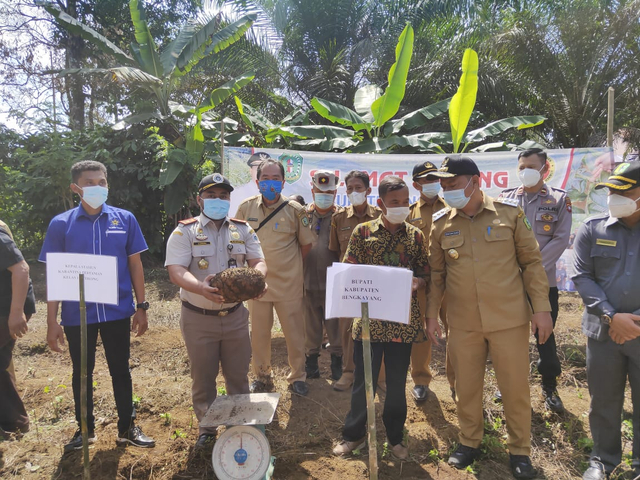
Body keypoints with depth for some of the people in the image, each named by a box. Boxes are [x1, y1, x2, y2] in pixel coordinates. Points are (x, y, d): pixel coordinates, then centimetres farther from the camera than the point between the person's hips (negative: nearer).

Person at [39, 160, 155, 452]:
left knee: (120, 370, 12)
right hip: (77, 315, 0)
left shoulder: (124, 219, -2)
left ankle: (127, 427, 28)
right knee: (82, 373, 16)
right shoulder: (61, 224, -3)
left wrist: (141, 307, 1)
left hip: (117, 311, 0)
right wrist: (52, 321, -3)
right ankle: (85, 428, 35)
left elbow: (135, 264, 3)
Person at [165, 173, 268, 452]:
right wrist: (201, 288, -37)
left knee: (238, 375, 13)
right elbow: (176, 271, -17)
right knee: (203, 377, 12)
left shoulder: (243, 230, 6)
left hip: (236, 316, 2)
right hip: (198, 318, -2)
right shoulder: (185, 231, -5)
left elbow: (259, 261, -1)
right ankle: (206, 427, 32)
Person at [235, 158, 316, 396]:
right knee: (259, 334, 14)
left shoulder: (294, 210, -7)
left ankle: (297, 377, 29)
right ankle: (262, 377, 33)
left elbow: (306, 243, 4)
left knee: (295, 333, 9)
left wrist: (289, 265, 5)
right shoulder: (246, 208, -2)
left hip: (289, 285, -1)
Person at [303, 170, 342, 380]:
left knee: (335, 323, 8)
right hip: (309, 279, 2)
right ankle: (311, 358, 31)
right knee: (311, 323, 13)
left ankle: (337, 359, 27)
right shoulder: (304, 214, 4)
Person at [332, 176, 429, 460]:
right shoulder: (363, 231, 0)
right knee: (363, 380, 8)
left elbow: (424, 274, 9)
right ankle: (354, 434, 30)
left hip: (403, 320, 2)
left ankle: (395, 437, 33)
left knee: (397, 382, 12)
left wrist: (416, 282, -13)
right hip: (369, 317, -1)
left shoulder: (415, 235, 6)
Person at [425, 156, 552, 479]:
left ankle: (520, 450, 31)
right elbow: (436, 274, 7)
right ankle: (469, 442, 35)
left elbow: (532, 261, 0)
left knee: (515, 386, 9)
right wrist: (430, 314, 5)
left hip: (509, 319, -1)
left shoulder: (509, 212, -5)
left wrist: (542, 308, -4)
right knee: (466, 386, 13)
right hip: (463, 322, 2)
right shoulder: (440, 223, 1)